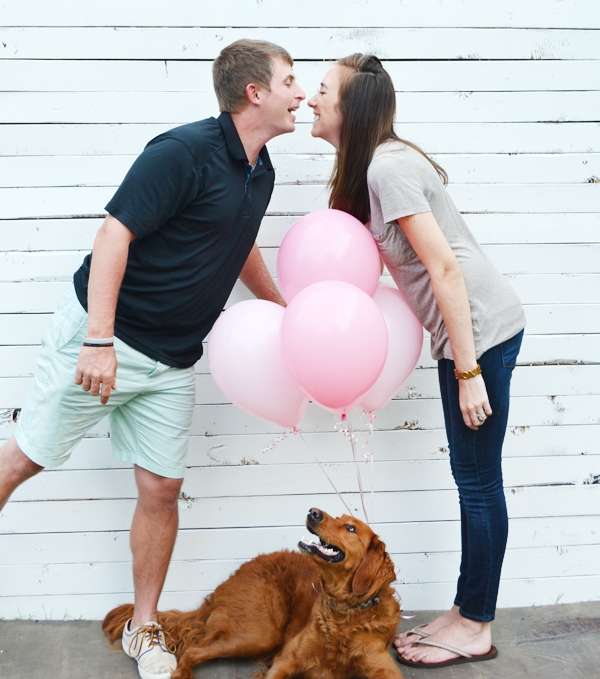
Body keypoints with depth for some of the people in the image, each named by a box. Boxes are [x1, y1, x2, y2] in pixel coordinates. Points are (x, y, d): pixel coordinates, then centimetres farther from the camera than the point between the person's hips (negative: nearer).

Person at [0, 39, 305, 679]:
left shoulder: (260, 173, 9)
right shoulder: (184, 151, -17)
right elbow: (114, 234, -22)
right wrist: (99, 340, -27)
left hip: (170, 361, 7)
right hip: (101, 339, -7)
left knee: (161, 488, 6)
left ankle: (143, 627, 22)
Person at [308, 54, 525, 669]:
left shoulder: (388, 166, -17)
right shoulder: (371, 166, 13)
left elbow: (445, 267, -21)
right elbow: (388, 261, 15)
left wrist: (468, 370, -20)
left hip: (481, 329, -10)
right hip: (463, 330, 10)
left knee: (477, 479, 1)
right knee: (473, 478, 14)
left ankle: (474, 629, 15)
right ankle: (466, 613, 25)